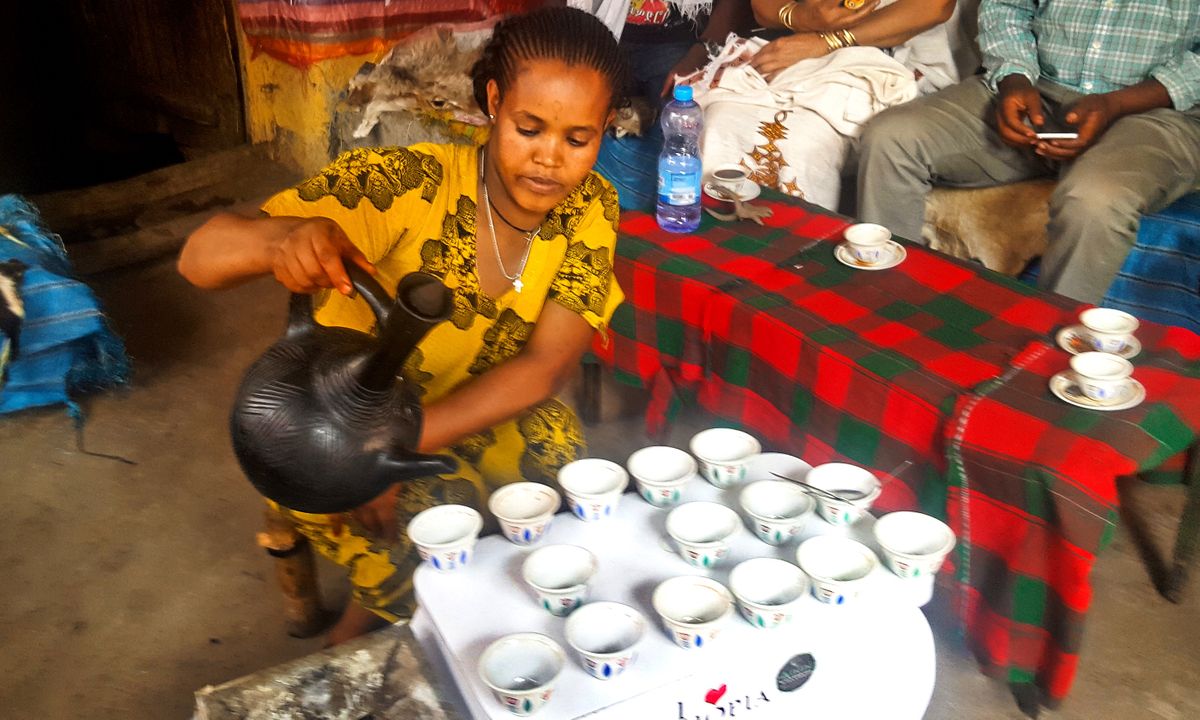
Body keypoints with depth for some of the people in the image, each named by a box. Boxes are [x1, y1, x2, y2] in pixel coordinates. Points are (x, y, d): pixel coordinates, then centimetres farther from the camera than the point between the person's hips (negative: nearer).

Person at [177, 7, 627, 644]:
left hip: (473, 419, 4)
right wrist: (284, 238, -53)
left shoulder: (590, 209, -14)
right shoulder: (408, 184, -27)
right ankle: (358, 637, 12)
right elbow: (200, 257, -30)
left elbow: (546, 364, -21)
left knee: (553, 455, -19)